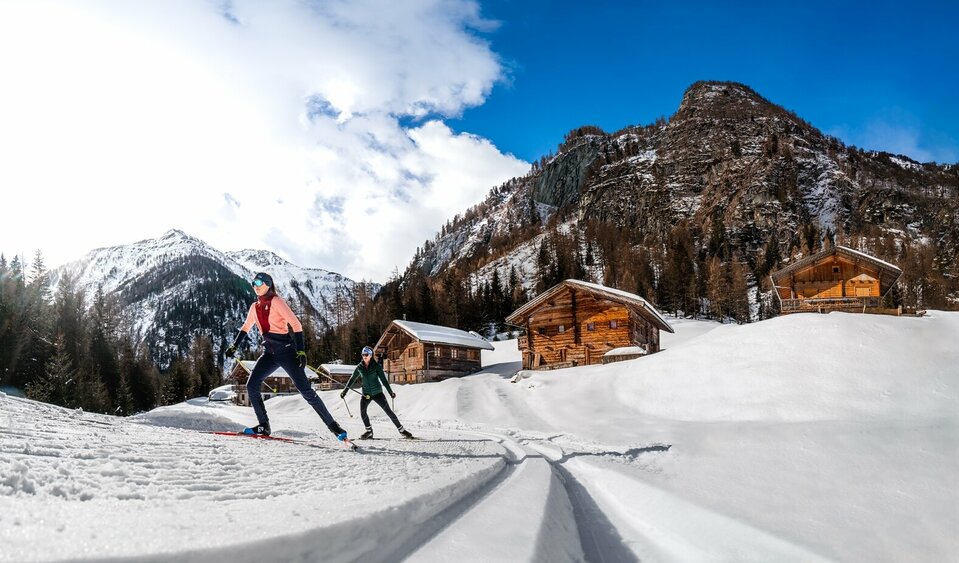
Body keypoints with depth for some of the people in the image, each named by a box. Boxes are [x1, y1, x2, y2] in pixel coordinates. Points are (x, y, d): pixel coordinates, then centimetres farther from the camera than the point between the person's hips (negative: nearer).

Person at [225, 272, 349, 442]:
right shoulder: (255, 307, 14)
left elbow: (296, 324, -14)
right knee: (251, 385, -6)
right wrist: (234, 347, 26)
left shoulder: (276, 301, -7)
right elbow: (245, 328, 31)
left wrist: (301, 351, -21)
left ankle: (333, 425, -6)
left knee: (305, 390, -11)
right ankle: (263, 425, 6)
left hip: (286, 350, -7)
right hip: (269, 353, 7)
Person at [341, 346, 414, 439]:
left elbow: (383, 379, -6)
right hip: (366, 393, 3)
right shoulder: (359, 367, 1)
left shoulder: (376, 365, -7)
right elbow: (352, 379, 12)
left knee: (388, 411, -5)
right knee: (362, 411, -15)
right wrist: (345, 391, 11)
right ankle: (369, 431, 6)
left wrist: (390, 391, -8)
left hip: (377, 392, -3)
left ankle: (401, 430, 2)